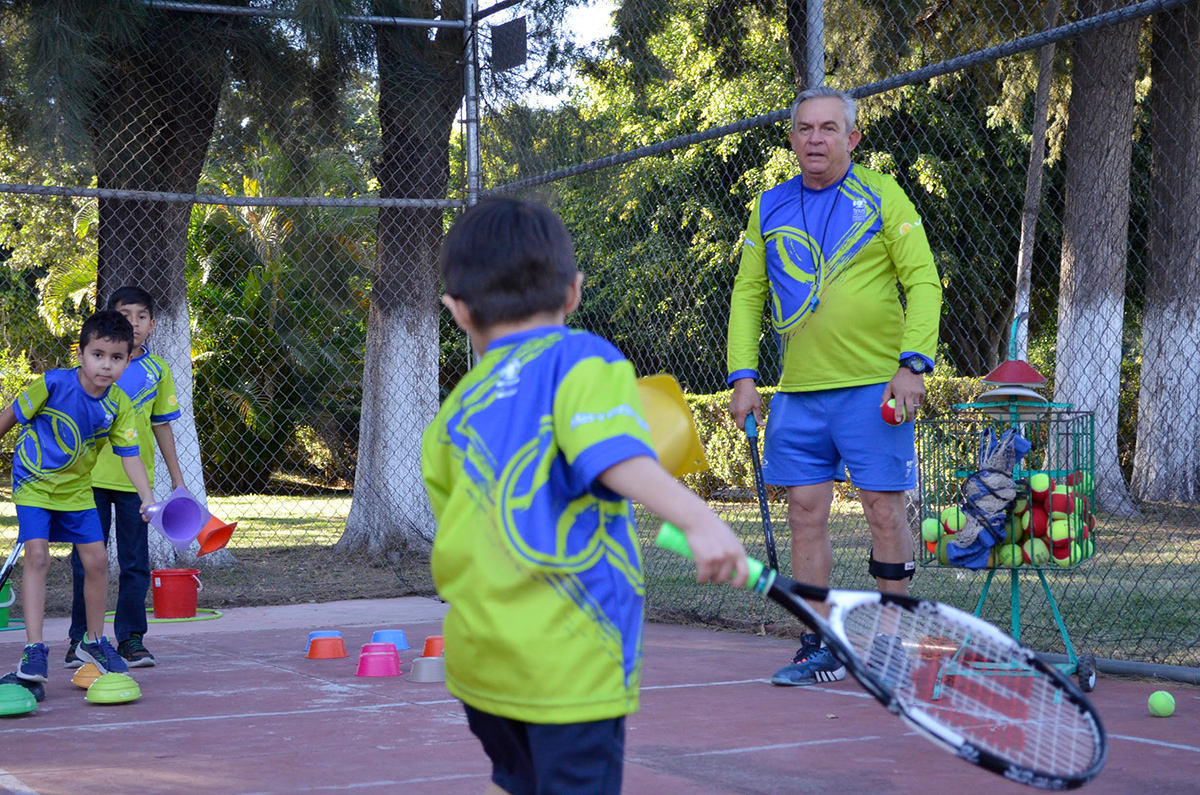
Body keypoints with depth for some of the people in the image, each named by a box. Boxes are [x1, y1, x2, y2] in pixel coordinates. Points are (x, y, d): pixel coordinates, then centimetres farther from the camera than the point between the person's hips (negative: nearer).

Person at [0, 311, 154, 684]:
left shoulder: (119, 405, -10)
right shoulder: (53, 384, -22)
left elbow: (129, 454, -9)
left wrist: (147, 498, -22)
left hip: (76, 489, 4)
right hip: (33, 482, -4)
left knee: (96, 560, 3)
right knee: (37, 556, -18)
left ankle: (94, 641, 22)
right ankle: (33, 648, -14)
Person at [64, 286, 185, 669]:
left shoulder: (157, 370, 5)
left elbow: (162, 426, 12)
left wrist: (177, 478, 12)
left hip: (136, 481, 2)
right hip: (92, 478, -2)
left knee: (136, 563, 4)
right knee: (87, 562, 4)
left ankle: (131, 637, 14)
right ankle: (80, 638, 13)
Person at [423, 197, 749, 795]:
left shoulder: (454, 415, 13)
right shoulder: (583, 360, -4)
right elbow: (616, 454, -23)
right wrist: (699, 520, -34)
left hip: (475, 652, 6)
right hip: (568, 657, -6)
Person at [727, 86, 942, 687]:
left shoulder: (882, 198, 1)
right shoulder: (769, 209, 11)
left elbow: (923, 283, -3)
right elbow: (747, 295, 14)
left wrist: (912, 363, -14)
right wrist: (743, 376, 3)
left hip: (875, 387, -4)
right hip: (797, 391, 4)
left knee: (885, 513, -2)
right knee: (806, 515, 3)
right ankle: (819, 648, 11)